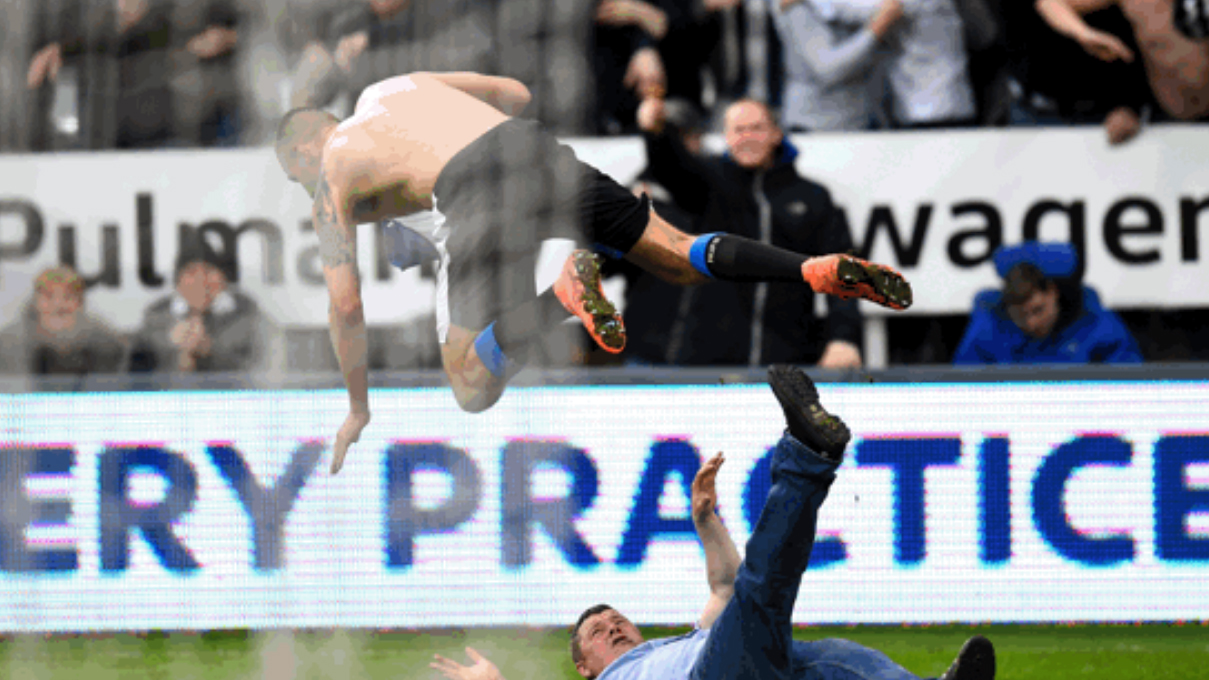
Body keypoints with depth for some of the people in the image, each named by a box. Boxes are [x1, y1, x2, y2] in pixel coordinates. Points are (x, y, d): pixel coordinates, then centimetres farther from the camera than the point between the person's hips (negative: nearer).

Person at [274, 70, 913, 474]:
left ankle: (562, 288, -30)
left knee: (473, 389, -2)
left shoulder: (329, 184, 20)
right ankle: (819, 271, -13)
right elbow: (516, 93, 38)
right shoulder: (392, 88, 35)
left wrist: (357, 409, 27)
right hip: (533, 144, 6)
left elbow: (345, 305, 17)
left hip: (472, 190, -6)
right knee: (679, 255, 13)